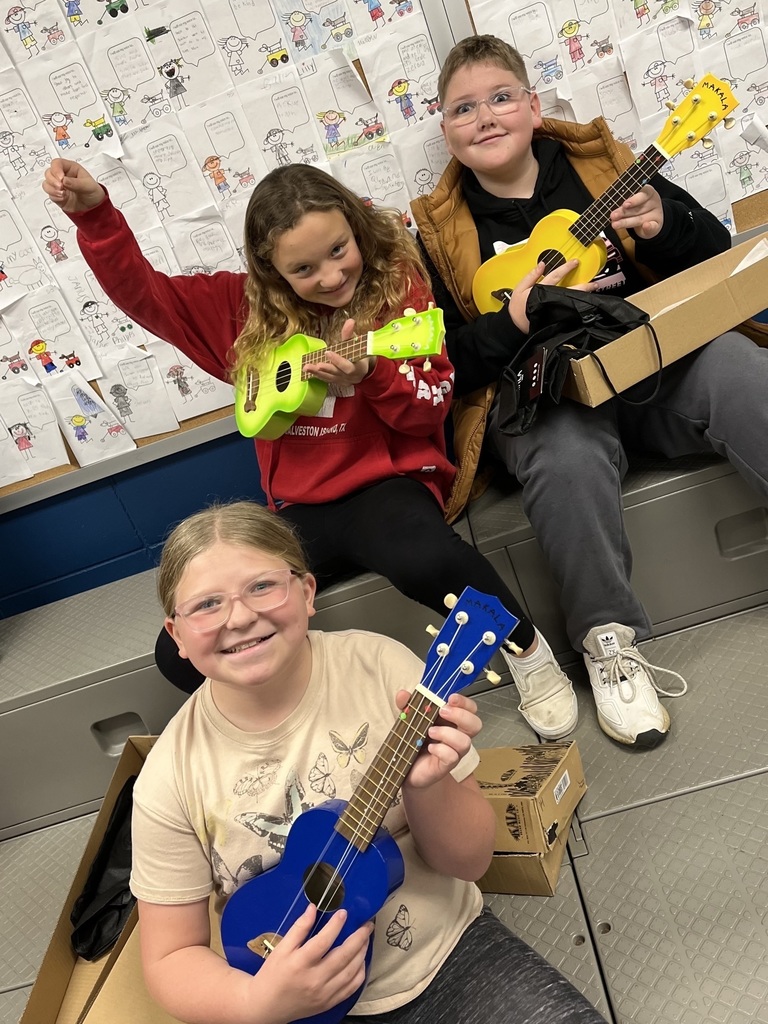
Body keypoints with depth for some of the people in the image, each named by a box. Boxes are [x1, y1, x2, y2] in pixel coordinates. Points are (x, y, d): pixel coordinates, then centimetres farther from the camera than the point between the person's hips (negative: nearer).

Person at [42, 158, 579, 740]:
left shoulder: (396, 282, -3)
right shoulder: (247, 306, 5)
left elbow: (433, 406, -8)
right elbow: (142, 292, 6)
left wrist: (368, 375, -26)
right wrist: (93, 212, -8)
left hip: (389, 480, -3)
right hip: (301, 506, 4)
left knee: (424, 559, -40)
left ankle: (527, 648, -8)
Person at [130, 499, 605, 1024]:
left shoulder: (380, 666, -14)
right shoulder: (171, 779, -14)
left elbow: (469, 861, -6)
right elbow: (172, 958, -3)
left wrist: (425, 787, -26)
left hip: (451, 950, -1)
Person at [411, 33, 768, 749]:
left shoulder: (598, 161, 12)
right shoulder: (438, 230, 8)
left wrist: (664, 225, -8)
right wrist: (515, 321, -16)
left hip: (658, 355, 3)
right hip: (540, 394, -2)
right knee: (566, 454, -35)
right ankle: (609, 643, -18)